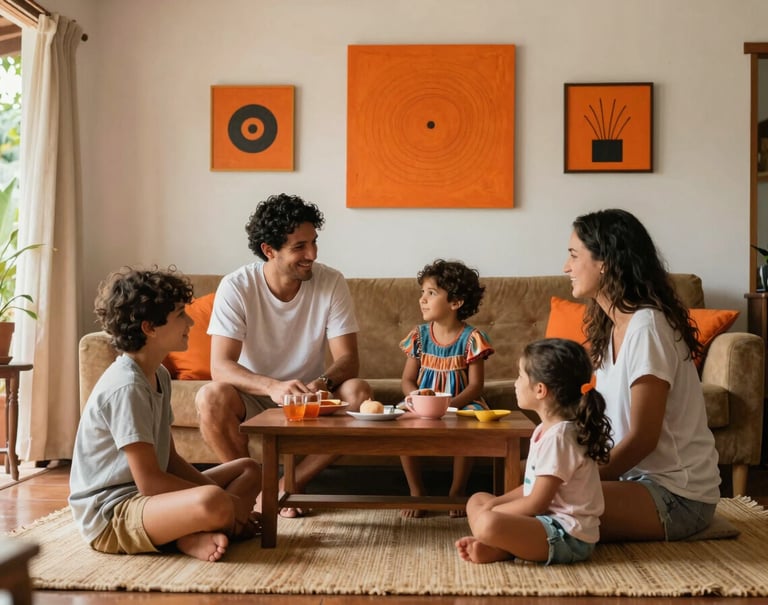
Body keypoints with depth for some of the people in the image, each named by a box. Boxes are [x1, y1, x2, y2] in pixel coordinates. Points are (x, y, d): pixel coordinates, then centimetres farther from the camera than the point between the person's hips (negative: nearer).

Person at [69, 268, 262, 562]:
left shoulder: (159, 376, 10)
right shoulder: (126, 387, -20)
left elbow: (170, 459, 13)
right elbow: (149, 481, -22)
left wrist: (224, 500, -1)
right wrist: (226, 503, -15)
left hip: (144, 495, 11)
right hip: (110, 516, -11)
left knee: (249, 470, 14)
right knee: (211, 503, -38)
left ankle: (193, 535, -9)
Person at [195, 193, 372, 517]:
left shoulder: (331, 283, -12)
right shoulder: (236, 287, -17)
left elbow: (348, 359, -13)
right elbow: (220, 366, -25)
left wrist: (321, 383, -36)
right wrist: (272, 387, -43)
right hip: (253, 397, -2)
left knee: (358, 392, -27)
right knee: (211, 398, -33)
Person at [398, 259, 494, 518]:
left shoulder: (471, 338, -6)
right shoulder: (419, 335, 5)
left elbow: (475, 385, -9)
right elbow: (408, 380, 5)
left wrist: (449, 405, -24)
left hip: (460, 403, -2)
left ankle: (457, 491, -10)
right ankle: (416, 491, -9)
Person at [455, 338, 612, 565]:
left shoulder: (558, 436, -19)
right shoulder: (546, 430, 12)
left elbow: (536, 503, -19)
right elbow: (532, 487, 18)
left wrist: (492, 510, -7)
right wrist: (493, 505, 6)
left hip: (568, 537, -11)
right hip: (549, 520, 11)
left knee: (487, 523, -35)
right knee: (477, 500, 17)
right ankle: (498, 544, -7)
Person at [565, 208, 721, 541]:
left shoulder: (645, 327, -19)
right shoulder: (614, 325, 8)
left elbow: (642, 437, -20)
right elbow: (612, 425, 7)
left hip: (677, 494, -9)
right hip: (639, 476, 9)